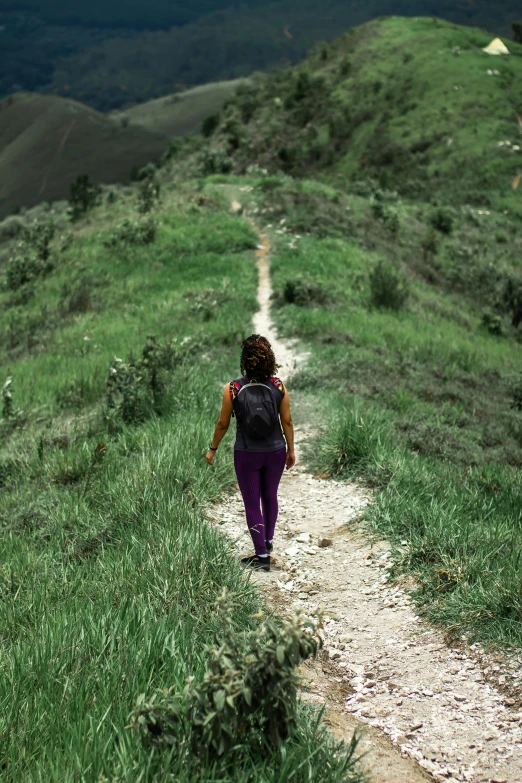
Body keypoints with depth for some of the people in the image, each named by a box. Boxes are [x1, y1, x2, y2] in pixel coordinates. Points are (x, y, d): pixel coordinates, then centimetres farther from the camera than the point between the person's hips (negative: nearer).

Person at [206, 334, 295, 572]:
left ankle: (262, 555, 12)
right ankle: (268, 539, 42)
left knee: (252, 503, 9)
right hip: (275, 451, 3)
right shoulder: (278, 386, -9)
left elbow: (223, 424, -6)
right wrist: (291, 450, 10)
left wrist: (212, 449, 8)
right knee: (270, 496, 23)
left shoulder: (233, 389, -14)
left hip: (246, 454, -3)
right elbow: (287, 421, -3)